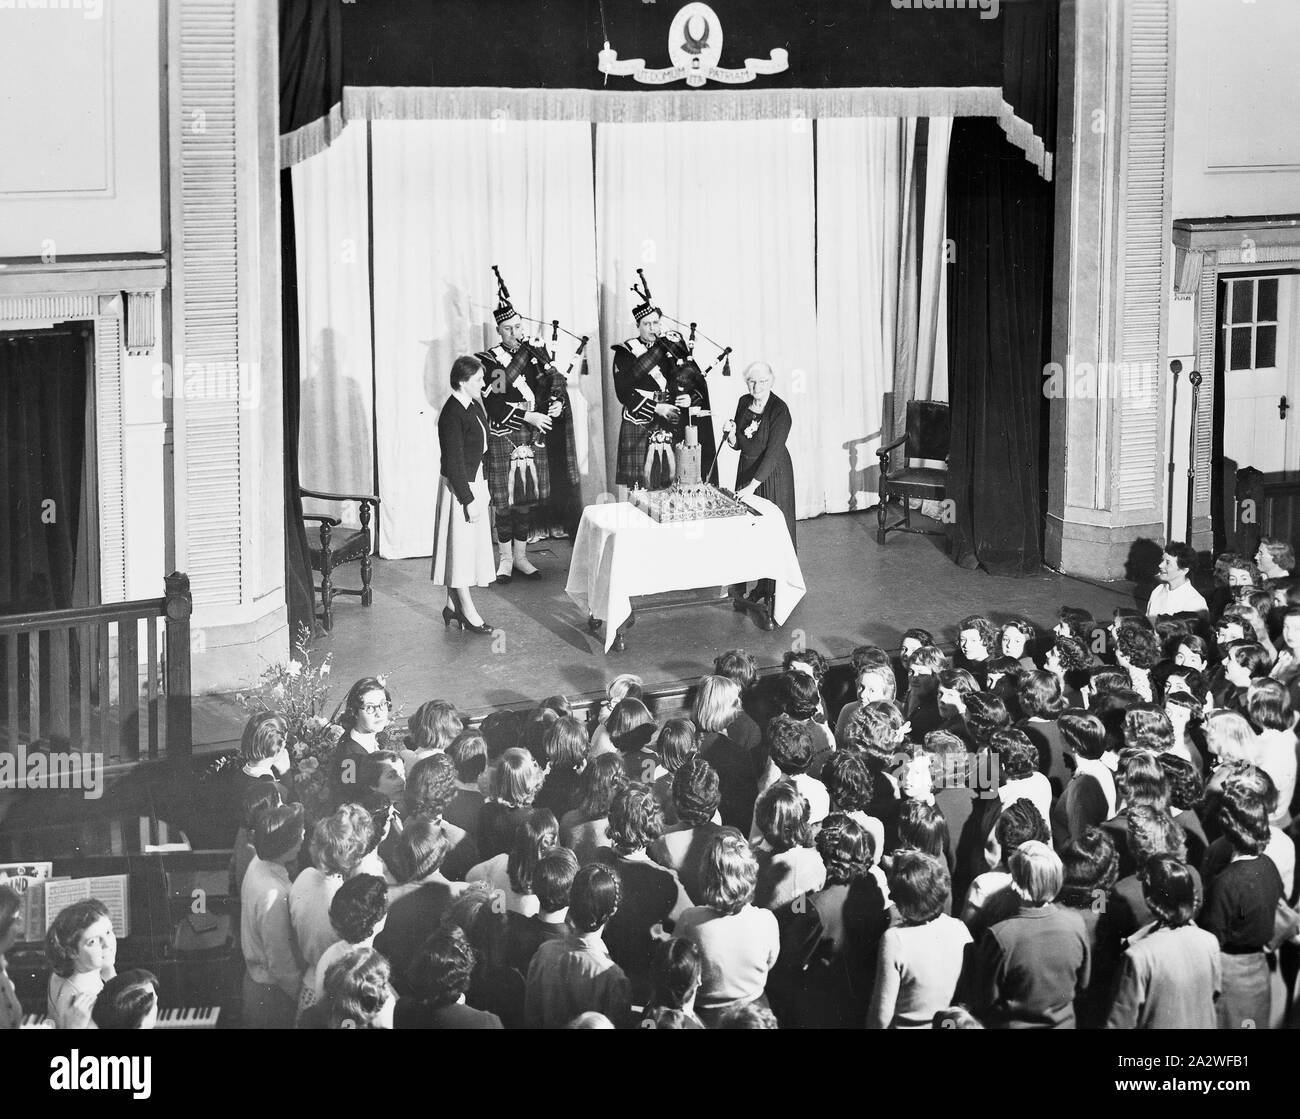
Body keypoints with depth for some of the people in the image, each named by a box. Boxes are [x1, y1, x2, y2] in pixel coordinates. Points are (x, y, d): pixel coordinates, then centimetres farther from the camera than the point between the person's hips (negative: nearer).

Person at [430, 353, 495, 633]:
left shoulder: (474, 405, 7)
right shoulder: (452, 414, -21)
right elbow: (454, 463, -22)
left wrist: (484, 489, 18)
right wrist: (468, 500, -21)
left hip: (475, 482, 9)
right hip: (459, 487, -9)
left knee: (470, 546, 14)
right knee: (461, 545, -1)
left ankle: (453, 604, 24)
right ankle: (468, 612, 5)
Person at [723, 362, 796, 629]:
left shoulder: (780, 411, -19)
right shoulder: (744, 403, 1)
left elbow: (773, 451, -25)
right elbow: (738, 445, 11)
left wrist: (753, 486, -31)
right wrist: (731, 435, -13)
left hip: (773, 474, -6)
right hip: (747, 468, 6)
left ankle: (767, 598, -7)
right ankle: (743, 588, 10)